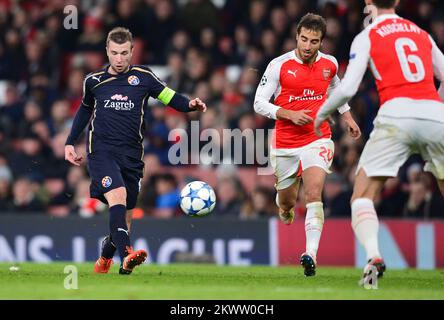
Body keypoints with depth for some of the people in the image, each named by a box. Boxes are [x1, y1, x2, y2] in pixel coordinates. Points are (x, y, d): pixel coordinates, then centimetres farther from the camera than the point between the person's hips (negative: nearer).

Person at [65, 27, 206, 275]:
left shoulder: (143, 77, 3)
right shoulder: (94, 81, 7)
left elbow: (169, 96, 3)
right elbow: (85, 110, 24)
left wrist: (190, 104, -18)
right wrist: (70, 143, 22)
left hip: (132, 156, 2)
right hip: (102, 151, -2)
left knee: (125, 218, 9)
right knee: (118, 196, -28)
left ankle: (105, 257, 38)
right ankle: (126, 255, -44)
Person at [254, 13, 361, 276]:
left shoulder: (330, 64, 1)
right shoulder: (279, 65, -9)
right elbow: (260, 103, -7)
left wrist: (347, 116, 22)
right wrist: (291, 115, -19)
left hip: (317, 140, 0)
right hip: (285, 144, 0)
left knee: (314, 195, -22)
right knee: (287, 201, 14)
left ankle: (311, 255, -29)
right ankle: (285, 209, 54)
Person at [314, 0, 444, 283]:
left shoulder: (366, 37, 9)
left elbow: (347, 89, 0)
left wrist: (322, 114, 18)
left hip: (397, 114, -3)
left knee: (363, 196, 3)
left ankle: (374, 256, -23)